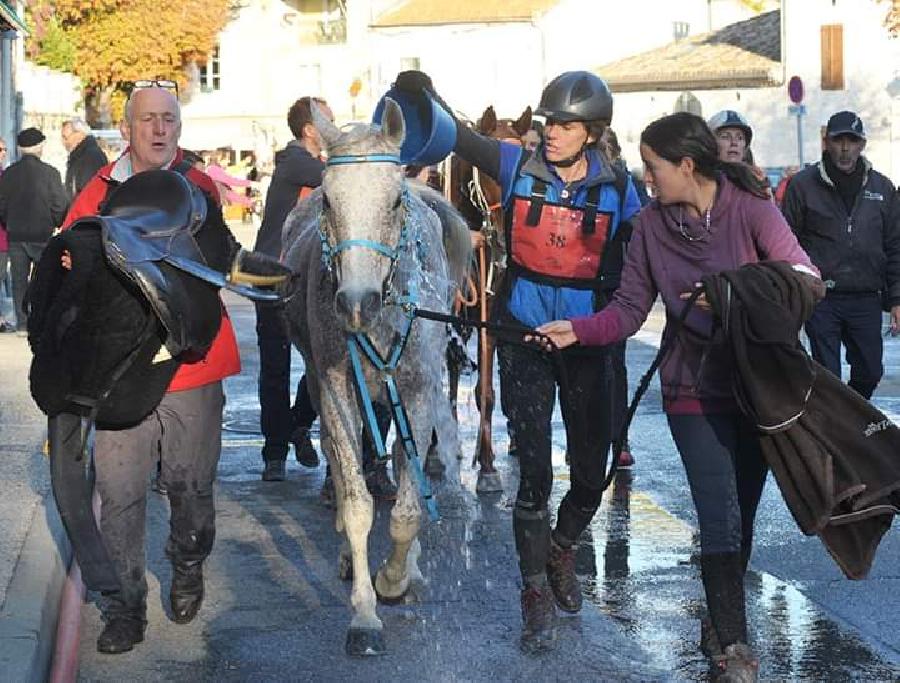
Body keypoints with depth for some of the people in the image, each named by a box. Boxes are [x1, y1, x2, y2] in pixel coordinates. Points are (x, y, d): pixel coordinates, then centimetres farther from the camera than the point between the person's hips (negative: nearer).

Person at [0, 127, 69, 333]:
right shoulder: (49, 173, -9)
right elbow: (61, 205, -8)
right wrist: (56, 224, 10)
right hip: (43, 235, -3)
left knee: (19, 280, 8)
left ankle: (22, 322, 8)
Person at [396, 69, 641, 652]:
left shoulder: (617, 190, -3)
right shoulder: (517, 166, -4)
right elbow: (457, 136, -5)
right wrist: (424, 94, -20)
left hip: (587, 341, 2)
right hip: (525, 338, -1)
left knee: (592, 472, 11)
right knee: (535, 473, -4)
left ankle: (562, 551, 40)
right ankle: (537, 593, 9)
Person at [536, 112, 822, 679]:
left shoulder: (750, 208, -9)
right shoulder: (651, 225, 0)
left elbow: (807, 280, -16)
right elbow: (629, 311, -1)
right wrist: (578, 331, -17)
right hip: (696, 391, 1)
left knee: (741, 515, 9)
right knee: (720, 519, -7)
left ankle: (721, 624, 27)